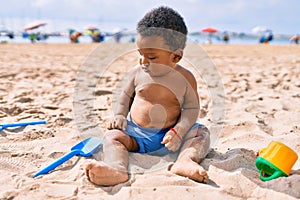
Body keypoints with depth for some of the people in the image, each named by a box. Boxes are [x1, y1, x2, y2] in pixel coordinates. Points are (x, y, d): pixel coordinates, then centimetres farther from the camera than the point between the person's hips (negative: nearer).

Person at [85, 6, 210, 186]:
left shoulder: (185, 78, -6)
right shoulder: (138, 72, 1)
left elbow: (192, 108, -5)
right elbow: (126, 94, 16)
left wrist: (178, 131, -20)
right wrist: (120, 115, 0)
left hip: (167, 137, -1)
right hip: (135, 133, 2)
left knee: (201, 132, -20)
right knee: (112, 135, -23)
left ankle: (185, 160, -46)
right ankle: (117, 169, -50)